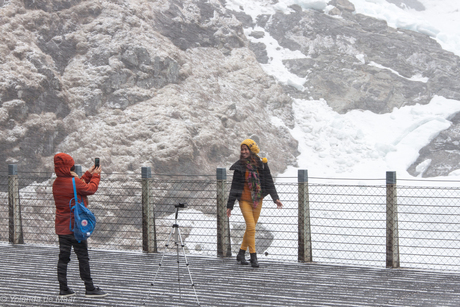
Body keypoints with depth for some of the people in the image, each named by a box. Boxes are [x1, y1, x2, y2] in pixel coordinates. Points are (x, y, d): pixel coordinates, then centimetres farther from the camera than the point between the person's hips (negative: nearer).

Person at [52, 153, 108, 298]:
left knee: (63, 257, 9)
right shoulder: (74, 182, -19)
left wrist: (88, 174, 21)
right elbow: (91, 189, -5)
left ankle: (63, 289, 10)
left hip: (61, 226, 7)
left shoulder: (56, 183, 5)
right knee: (83, 257, 0)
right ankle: (90, 289, 5)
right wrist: (95, 175, 11)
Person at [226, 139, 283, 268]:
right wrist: (230, 205, 3)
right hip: (244, 200, -3)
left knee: (250, 228, 9)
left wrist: (275, 198, -4)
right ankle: (253, 257, -9)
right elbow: (234, 186, 3)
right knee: (251, 227, -13)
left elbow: (269, 182, 6)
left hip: (257, 200, 3)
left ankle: (241, 254, 23)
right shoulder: (239, 166, 0)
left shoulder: (261, 164, 3)